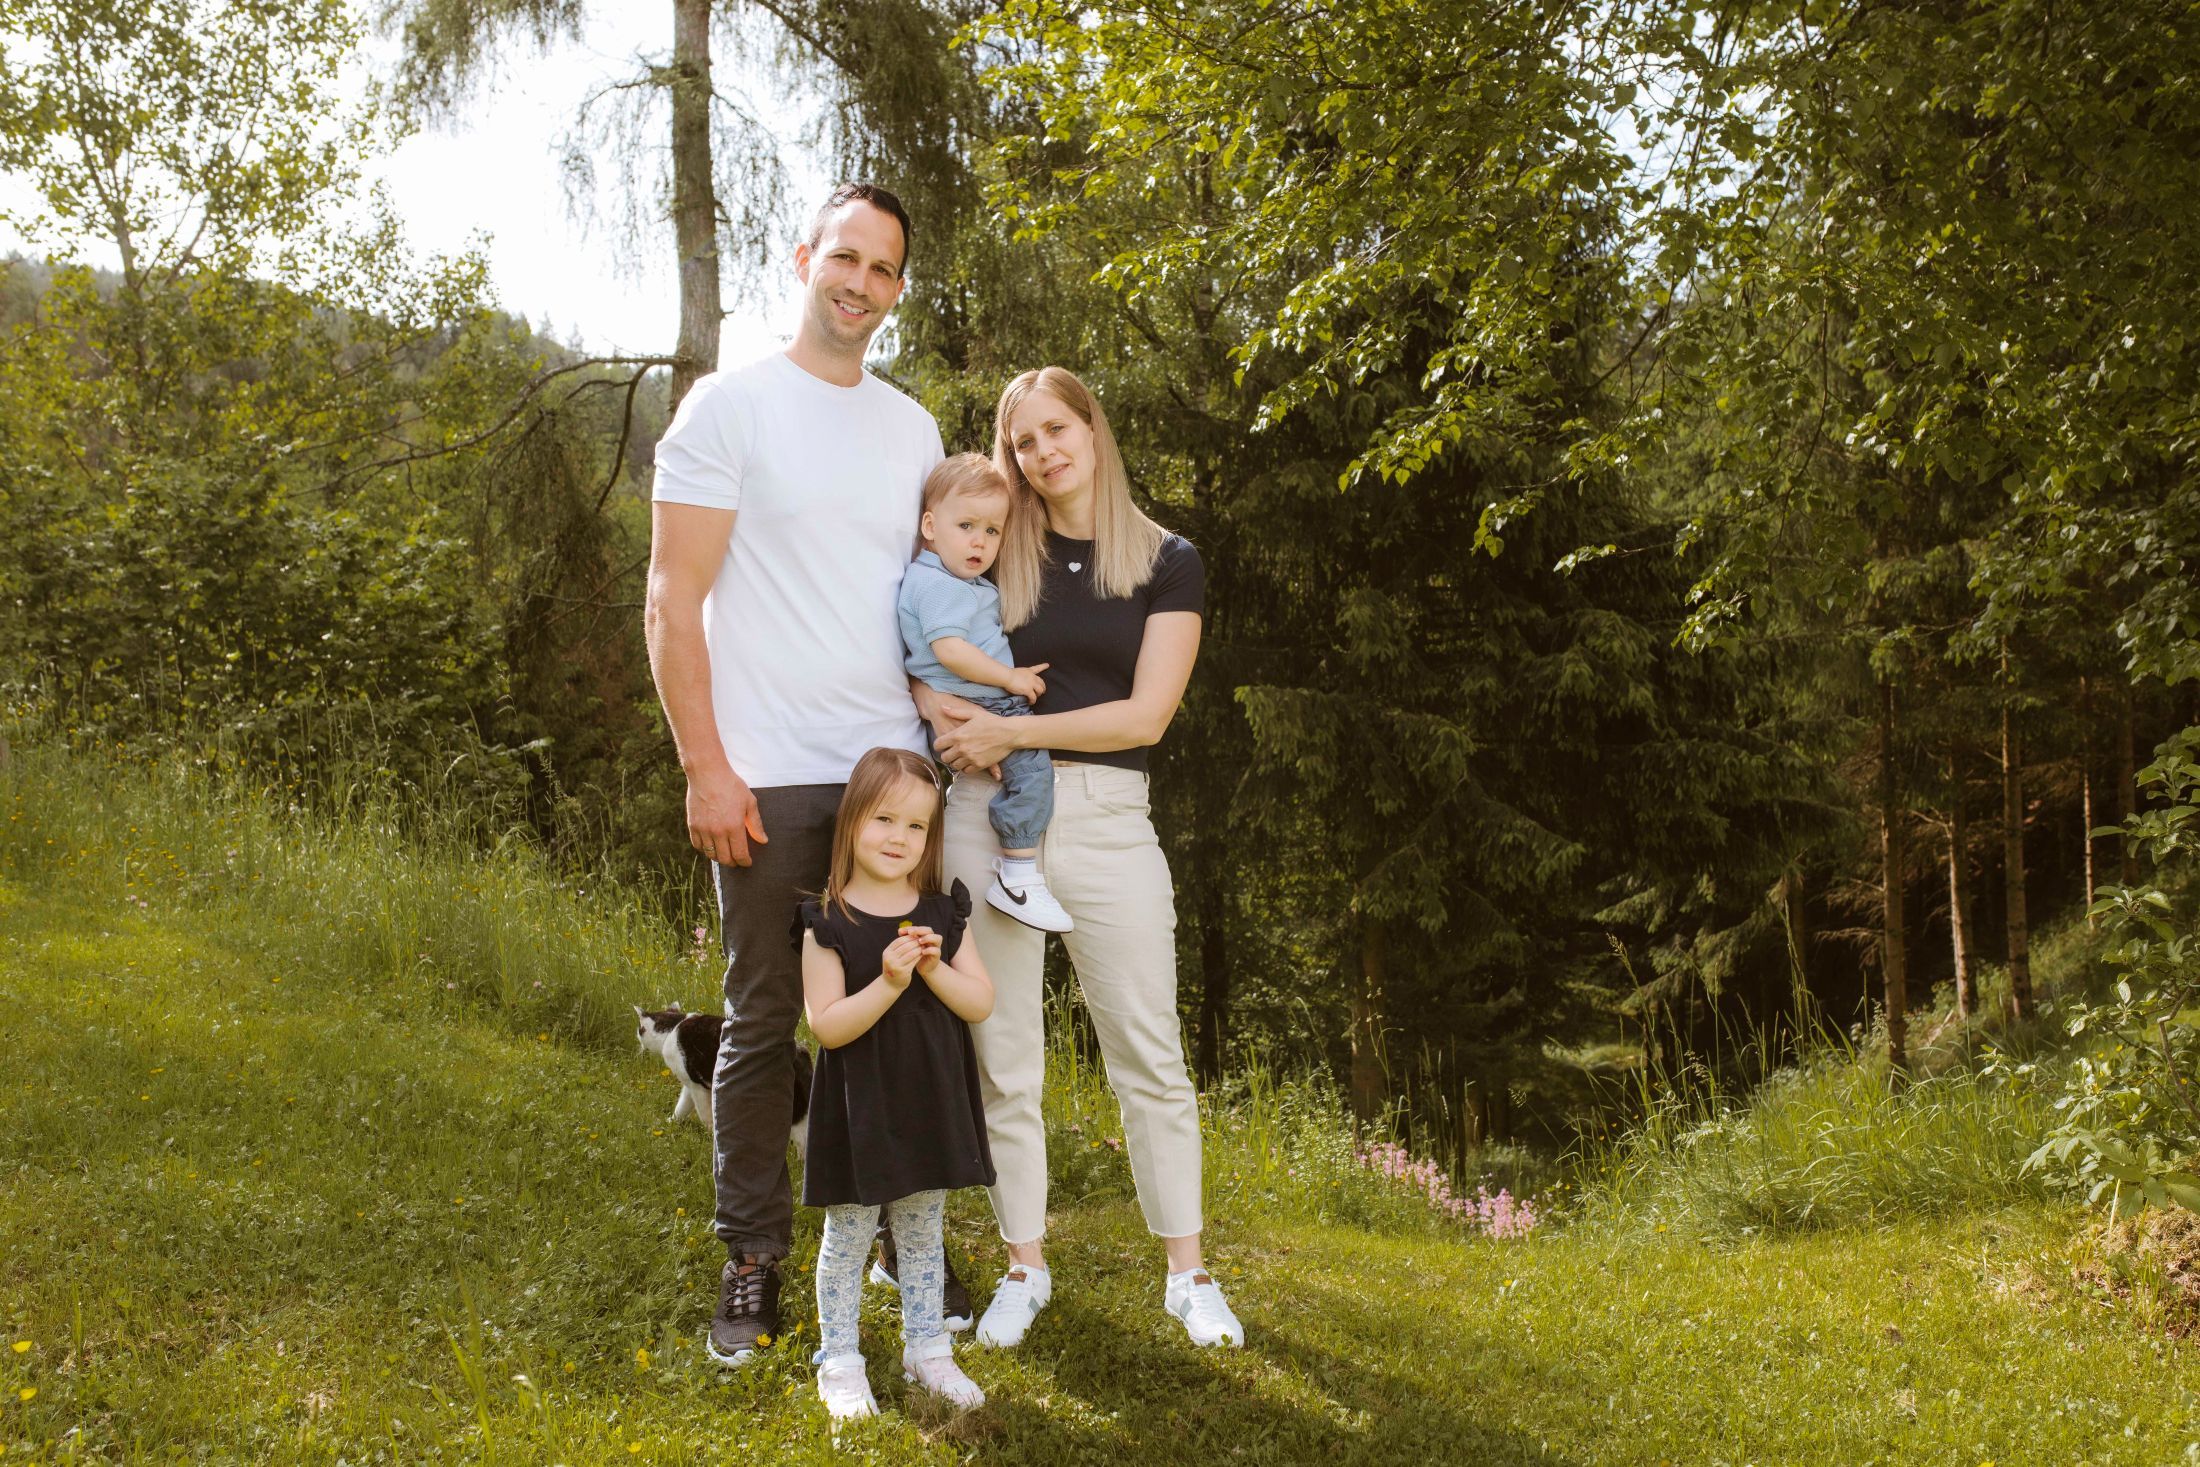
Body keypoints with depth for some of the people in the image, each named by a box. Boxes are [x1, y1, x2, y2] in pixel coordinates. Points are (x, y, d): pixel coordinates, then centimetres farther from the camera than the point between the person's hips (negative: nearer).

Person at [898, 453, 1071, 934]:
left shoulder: (970, 583, 19)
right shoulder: (937, 584, -14)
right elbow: (949, 648, -26)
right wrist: (1010, 677, -20)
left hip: (987, 706, 11)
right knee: (1031, 761, -24)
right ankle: (1019, 876, -24)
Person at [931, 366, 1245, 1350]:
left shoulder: (1166, 563, 3)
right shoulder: (992, 557, 9)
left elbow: (1144, 714, -6)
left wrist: (1008, 729, -12)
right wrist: (953, 718, -7)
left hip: (1105, 817, -1)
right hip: (989, 814, 2)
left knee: (1150, 1056, 4)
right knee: (1003, 1059, 5)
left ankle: (1187, 1273, 16)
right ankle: (1025, 1268, 18)